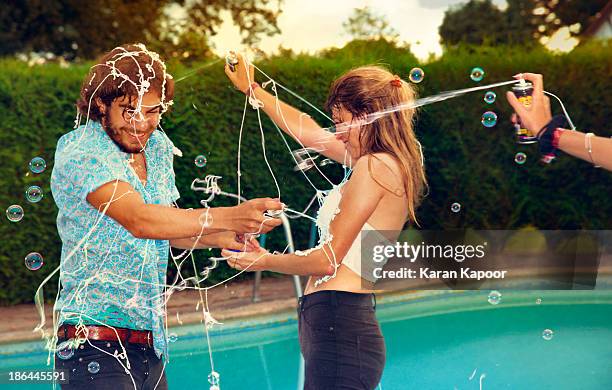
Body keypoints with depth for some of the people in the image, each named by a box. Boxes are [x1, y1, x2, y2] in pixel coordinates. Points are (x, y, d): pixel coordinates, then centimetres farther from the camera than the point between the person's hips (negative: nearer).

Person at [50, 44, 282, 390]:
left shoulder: (158, 146, 9)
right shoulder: (81, 152, -15)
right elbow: (139, 220, -28)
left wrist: (224, 239, -3)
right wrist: (228, 217, -35)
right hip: (97, 342, -7)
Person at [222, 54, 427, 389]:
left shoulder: (375, 166, -13)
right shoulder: (385, 162, 15)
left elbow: (328, 260, -13)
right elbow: (306, 131, 29)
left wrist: (265, 261, 2)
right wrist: (252, 89, 36)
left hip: (339, 327, -9)